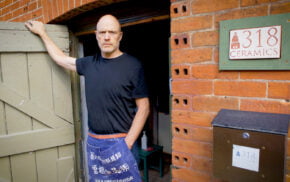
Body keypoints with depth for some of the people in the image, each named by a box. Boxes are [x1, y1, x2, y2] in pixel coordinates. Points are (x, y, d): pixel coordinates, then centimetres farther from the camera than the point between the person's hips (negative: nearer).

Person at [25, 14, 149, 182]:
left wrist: (127, 143, -13)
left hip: (119, 142, -5)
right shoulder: (90, 63, 5)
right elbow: (61, 59, 22)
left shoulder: (133, 65, -10)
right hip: (93, 142, 5)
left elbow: (143, 107, -10)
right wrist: (42, 33, 29)